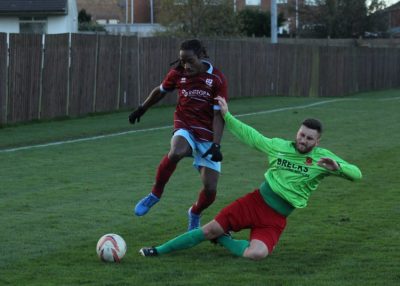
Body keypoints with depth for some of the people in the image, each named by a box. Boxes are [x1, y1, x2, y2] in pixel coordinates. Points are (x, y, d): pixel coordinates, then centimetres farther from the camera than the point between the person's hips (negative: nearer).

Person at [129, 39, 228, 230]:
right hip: (185, 128, 0)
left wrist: (216, 145, -20)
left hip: (207, 135, 0)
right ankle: (155, 194, -17)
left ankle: (195, 214, 29)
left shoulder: (217, 79, -11)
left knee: (210, 189, -6)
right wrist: (142, 109, 28)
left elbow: (218, 114, -11)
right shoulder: (177, 74, -4)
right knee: (176, 152, -38)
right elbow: (160, 91, 17)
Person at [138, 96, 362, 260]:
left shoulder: (322, 158, -9)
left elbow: (356, 174, -16)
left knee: (257, 254, -29)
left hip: (275, 219, -2)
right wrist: (226, 116, 14)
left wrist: (336, 167, -37)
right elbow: (250, 135, 14)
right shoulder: (280, 146, 1)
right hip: (255, 202, 2)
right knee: (210, 229, -5)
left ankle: (223, 240, 0)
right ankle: (159, 250, 9)